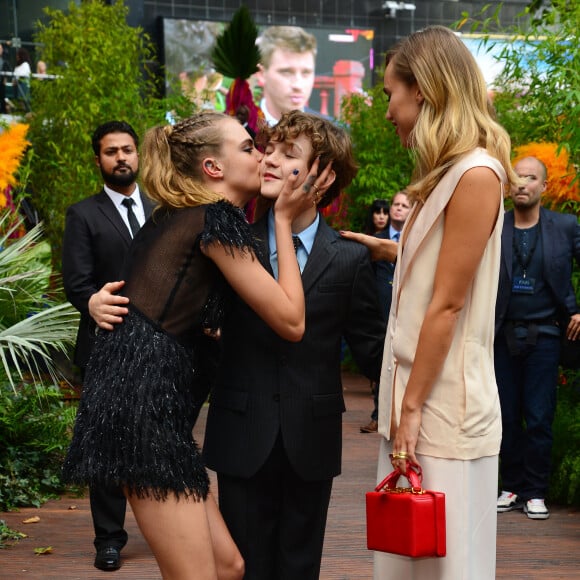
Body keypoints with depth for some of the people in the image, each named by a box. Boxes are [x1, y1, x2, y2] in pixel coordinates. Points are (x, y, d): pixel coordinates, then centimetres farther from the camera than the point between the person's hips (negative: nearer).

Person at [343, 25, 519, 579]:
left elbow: (448, 305, -16)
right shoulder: (446, 174, 14)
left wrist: (412, 407, -14)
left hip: (444, 403, -9)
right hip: (417, 394, 9)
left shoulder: (476, 174, -14)